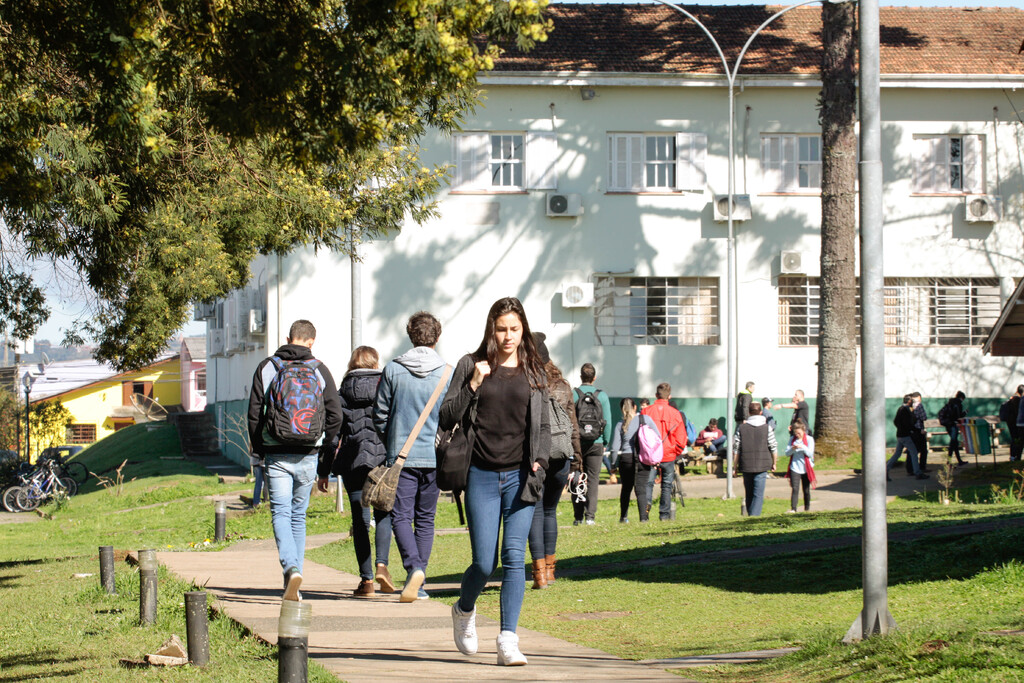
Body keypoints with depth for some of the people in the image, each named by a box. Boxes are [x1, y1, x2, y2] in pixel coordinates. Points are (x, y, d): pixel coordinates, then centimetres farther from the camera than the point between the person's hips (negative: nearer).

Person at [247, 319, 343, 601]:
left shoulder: (267, 367, 0)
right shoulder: (319, 370, 1)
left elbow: (254, 412, -1)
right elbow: (335, 413, -1)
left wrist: (259, 450, 10)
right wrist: (323, 444, 13)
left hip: (276, 455, -2)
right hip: (308, 456, 2)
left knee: (281, 514, -3)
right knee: (299, 515, 14)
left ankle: (292, 569, -29)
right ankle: (292, 585, 16)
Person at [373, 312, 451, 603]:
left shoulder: (392, 371, -2)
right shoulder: (447, 374, -2)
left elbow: (379, 415, 3)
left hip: (401, 456, -2)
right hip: (435, 458, 2)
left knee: (401, 516, 0)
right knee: (425, 519, 12)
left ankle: (414, 568, -24)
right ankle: (419, 583, 13)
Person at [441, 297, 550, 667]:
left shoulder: (534, 371, 10)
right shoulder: (472, 366, 4)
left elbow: (543, 425, 18)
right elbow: (446, 419, 0)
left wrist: (539, 460, 1)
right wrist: (472, 386, -12)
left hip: (520, 476, 1)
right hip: (482, 475, -1)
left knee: (514, 557, -8)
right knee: (484, 563, -3)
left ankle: (508, 641, -8)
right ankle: (464, 610, 29)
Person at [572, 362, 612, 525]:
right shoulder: (602, 396, 0)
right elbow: (608, 421, 1)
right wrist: (605, 442, 11)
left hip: (576, 443, 0)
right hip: (596, 443, 0)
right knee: (592, 480, 3)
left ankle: (578, 516, 6)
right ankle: (590, 516, -4)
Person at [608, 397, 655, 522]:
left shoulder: (620, 425, 2)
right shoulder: (646, 419, 1)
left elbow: (615, 448, 1)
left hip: (626, 458, 1)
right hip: (643, 459, -1)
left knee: (626, 488, 17)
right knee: (641, 488, 0)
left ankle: (623, 517, 20)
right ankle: (643, 516, -15)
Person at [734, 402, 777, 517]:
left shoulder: (741, 428, 2)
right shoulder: (767, 428, -2)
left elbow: (736, 448, 3)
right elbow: (773, 448, 0)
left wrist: (735, 465, 11)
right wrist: (774, 463, 12)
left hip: (746, 465, 2)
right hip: (762, 467, -2)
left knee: (748, 494, 15)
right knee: (758, 494, -5)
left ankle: (750, 515, 23)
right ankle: (755, 515, -19)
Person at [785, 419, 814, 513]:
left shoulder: (809, 439, -2)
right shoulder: (792, 439, 6)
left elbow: (810, 453, -9)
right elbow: (787, 453, 3)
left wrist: (803, 447, -26)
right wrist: (792, 448, -18)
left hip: (806, 469, -1)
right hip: (795, 468, 1)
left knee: (806, 490, 8)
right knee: (795, 489, -11)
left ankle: (807, 509, 21)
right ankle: (793, 508, -15)